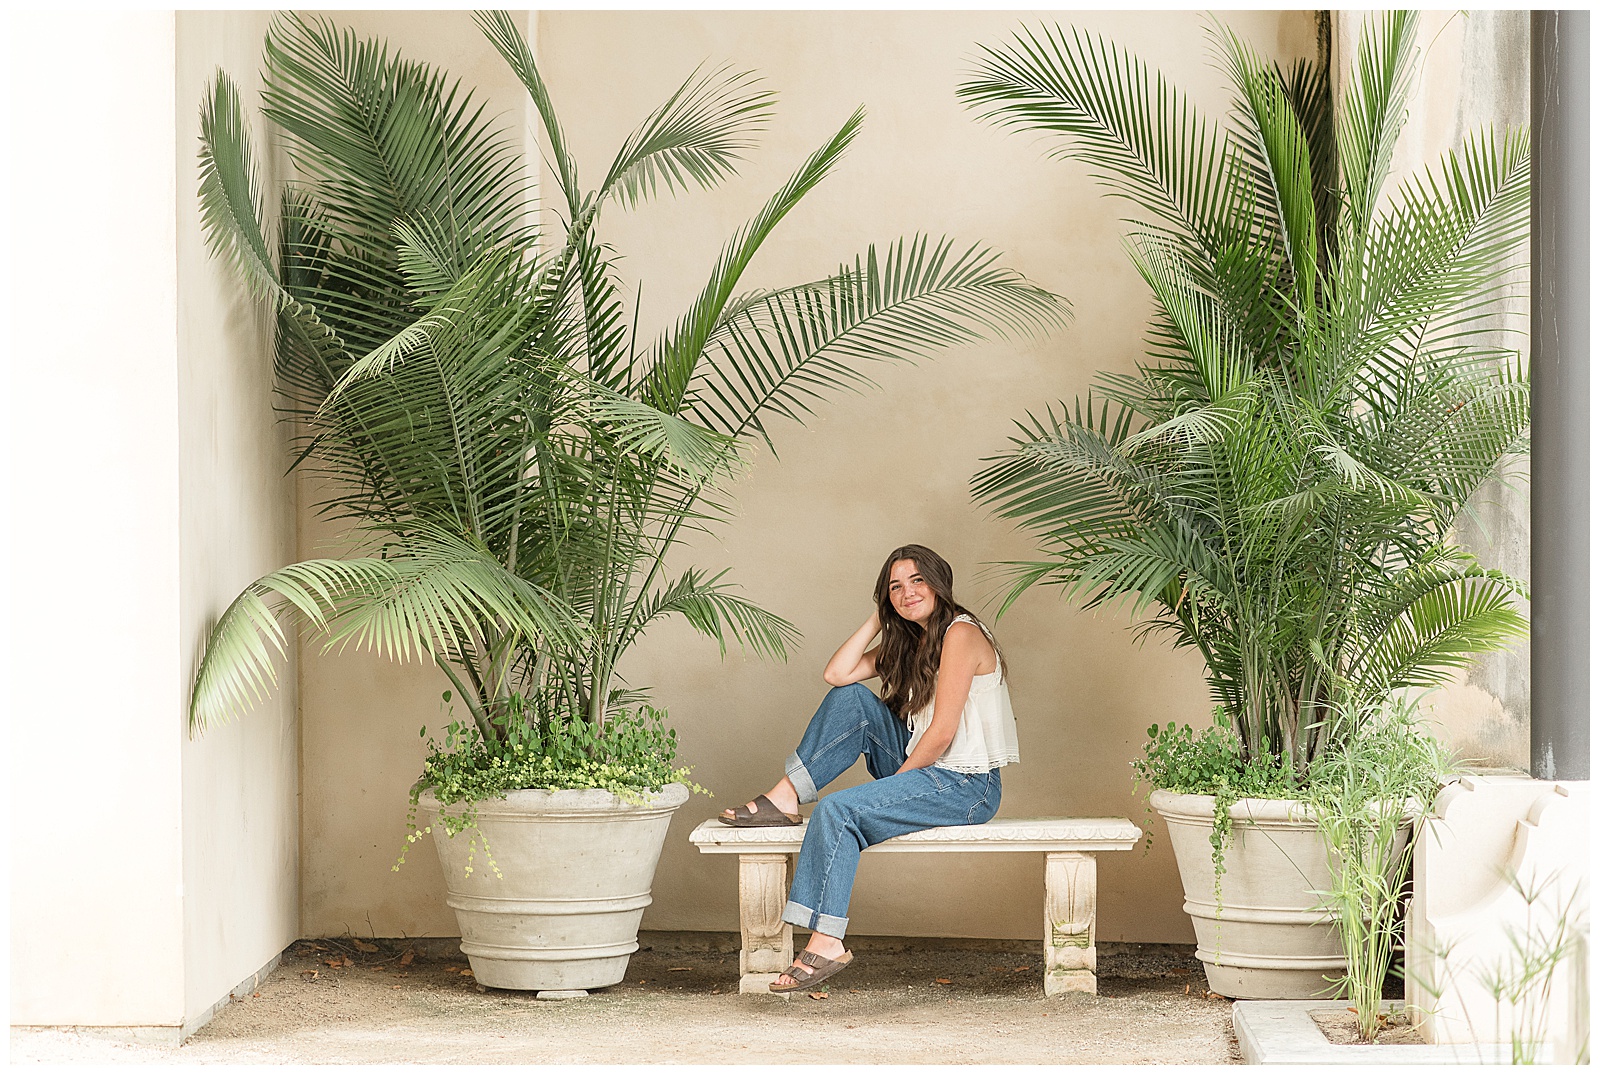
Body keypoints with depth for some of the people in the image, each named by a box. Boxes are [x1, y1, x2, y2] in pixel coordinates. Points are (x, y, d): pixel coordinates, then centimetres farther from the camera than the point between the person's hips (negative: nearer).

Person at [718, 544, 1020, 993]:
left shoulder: (960, 634, -12)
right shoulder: (906, 642, 16)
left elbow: (942, 734, -17)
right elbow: (836, 673, 4)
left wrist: (895, 780, -9)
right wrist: (877, 620, 5)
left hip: (965, 787, -9)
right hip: (924, 770, 9)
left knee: (838, 810, -23)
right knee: (851, 699, -1)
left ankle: (827, 942, -25)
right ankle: (786, 797, -4)